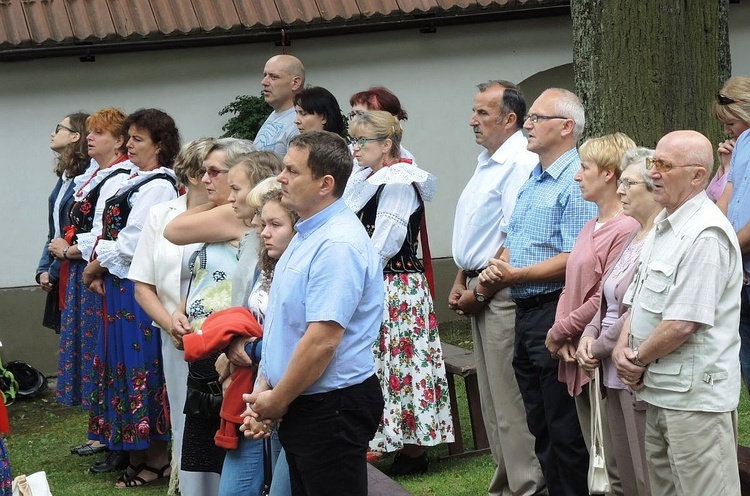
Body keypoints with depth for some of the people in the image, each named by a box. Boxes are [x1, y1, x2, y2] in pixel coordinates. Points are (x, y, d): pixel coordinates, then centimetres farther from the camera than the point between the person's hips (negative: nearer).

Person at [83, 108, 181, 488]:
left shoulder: (157, 186, -15)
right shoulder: (136, 181, 15)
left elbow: (130, 242, -19)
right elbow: (113, 233, 14)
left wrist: (95, 267, -7)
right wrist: (100, 270, 1)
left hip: (139, 288, -10)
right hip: (121, 285, 10)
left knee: (141, 365, -4)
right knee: (125, 362, 13)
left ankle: (154, 459, 4)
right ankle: (142, 452, 21)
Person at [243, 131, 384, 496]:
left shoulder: (338, 244, -20)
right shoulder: (306, 236, 13)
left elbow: (322, 341, -25)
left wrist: (277, 401, -15)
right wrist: (265, 391, 10)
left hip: (332, 408, -10)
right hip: (300, 406, 10)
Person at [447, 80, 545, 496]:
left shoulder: (520, 163, -15)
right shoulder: (486, 161, 16)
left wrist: (481, 290, -14)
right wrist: (461, 283, 13)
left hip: (501, 291, -10)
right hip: (479, 289, 10)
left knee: (510, 399, -8)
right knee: (491, 395, 14)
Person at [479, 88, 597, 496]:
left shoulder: (576, 183, -14)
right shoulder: (531, 180, 16)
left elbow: (575, 260, -21)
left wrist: (514, 275, -15)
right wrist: (496, 268, 0)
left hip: (555, 312, -10)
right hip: (525, 312, 10)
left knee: (564, 429, -4)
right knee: (540, 426, 15)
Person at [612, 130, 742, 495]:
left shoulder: (705, 235, -19)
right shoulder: (663, 226, 14)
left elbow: (683, 324, -23)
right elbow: (639, 298, 19)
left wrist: (638, 360, -9)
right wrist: (623, 346, 0)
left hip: (695, 395, -10)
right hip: (659, 390, 10)